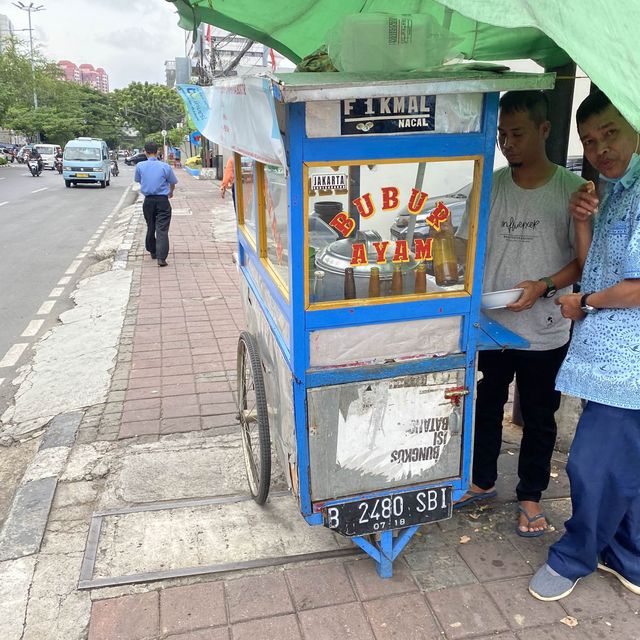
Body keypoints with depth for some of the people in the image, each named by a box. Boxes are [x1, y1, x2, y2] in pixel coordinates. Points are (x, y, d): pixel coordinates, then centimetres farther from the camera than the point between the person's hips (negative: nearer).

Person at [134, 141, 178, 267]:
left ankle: (153, 252, 32)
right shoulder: (165, 166, -7)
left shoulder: (140, 166, -2)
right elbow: (172, 183, 8)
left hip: (148, 200, 3)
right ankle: (161, 257, -15)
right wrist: (171, 192, 31)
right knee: (162, 229, -5)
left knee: (150, 227, 19)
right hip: (162, 200, -2)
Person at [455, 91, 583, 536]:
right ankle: (483, 481, 40)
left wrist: (544, 286, -22)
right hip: (490, 326, 3)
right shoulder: (491, 186, 0)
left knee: (538, 419, 13)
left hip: (544, 334, -3)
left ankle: (531, 496, 34)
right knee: (485, 408, 18)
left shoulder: (571, 190, -9)